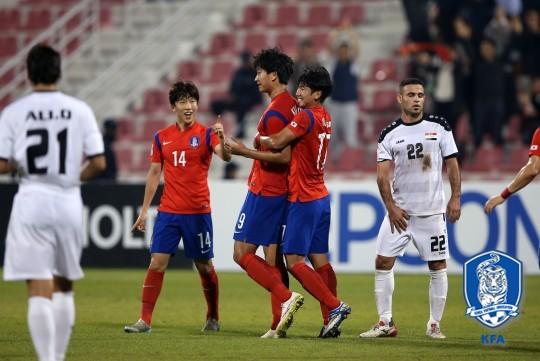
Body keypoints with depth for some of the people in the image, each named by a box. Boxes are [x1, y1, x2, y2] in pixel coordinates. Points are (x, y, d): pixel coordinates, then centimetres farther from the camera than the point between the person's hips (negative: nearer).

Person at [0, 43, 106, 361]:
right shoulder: (80, 110, 0)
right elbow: (98, 163, -3)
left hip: (31, 203, -2)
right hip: (68, 202, 2)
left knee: (39, 290, -4)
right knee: (63, 287, 17)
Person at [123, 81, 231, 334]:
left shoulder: (205, 133, -2)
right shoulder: (161, 137, 8)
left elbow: (225, 156, -20)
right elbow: (154, 173, 13)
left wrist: (221, 138, -41)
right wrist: (144, 210, 10)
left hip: (198, 211, -2)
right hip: (168, 211, 2)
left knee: (204, 265, 6)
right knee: (157, 262, -6)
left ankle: (213, 318, 22)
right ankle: (145, 320, -5)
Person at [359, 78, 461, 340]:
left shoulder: (439, 127, 2)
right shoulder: (389, 134, 2)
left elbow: (452, 164, 4)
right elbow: (382, 175, -1)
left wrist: (455, 198, -3)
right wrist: (391, 207, -10)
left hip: (432, 211, -1)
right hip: (399, 210, 1)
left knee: (438, 267, 0)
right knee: (382, 263, -4)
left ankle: (434, 325, 10)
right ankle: (385, 323, 4)